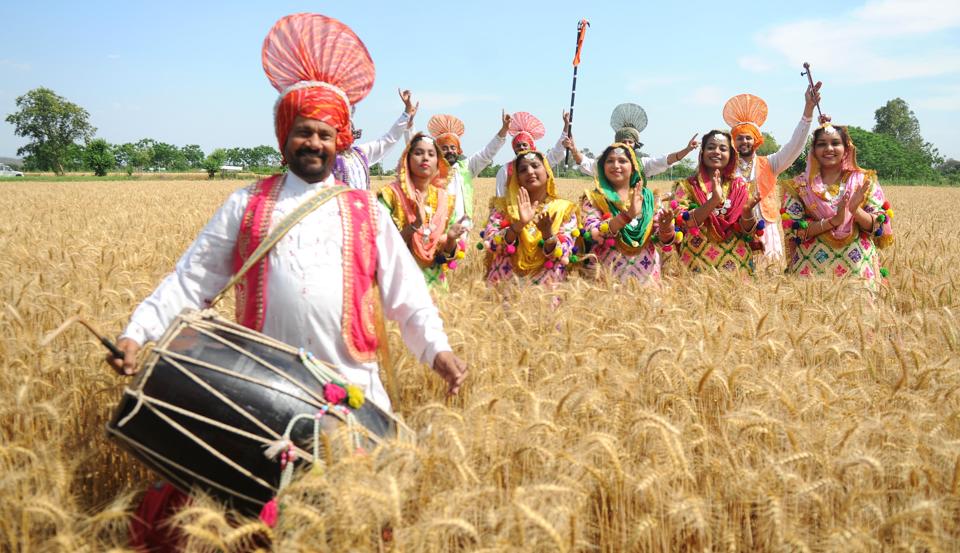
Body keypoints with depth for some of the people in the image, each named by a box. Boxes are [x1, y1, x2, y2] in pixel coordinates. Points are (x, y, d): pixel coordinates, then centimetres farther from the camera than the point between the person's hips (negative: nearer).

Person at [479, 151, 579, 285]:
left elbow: (562, 256, -2)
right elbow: (490, 245, -5)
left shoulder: (564, 209, 6)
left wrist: (547, 233, -20)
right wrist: (519, 224, -18)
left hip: (546, 284, 0)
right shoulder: (503, 205, 7)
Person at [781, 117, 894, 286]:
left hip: (858, 268, 1)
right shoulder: (799, 185, 3)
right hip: (813, 269, -1)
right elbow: (792, 229, -6)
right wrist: (833, 221, -18)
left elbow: (882, 226, 0)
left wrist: (856, 210, -19)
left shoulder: (865, 181, 5)